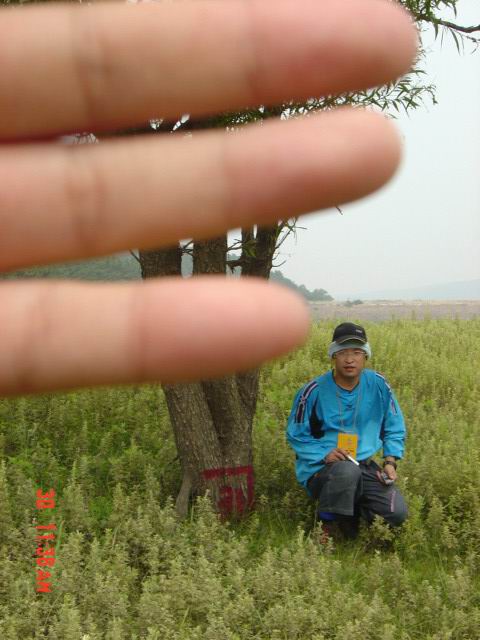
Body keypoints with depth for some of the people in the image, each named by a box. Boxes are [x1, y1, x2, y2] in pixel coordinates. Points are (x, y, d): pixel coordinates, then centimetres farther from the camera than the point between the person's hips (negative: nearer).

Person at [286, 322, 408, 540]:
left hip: (365, 466, 4)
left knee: (397, 513, -16)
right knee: (347, 470, -39)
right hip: (320, 469, -4)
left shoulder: (378, 385, -2)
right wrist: (325, 454, -19)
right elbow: (296, 435, -2)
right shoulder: (314, 391, -12)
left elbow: (394, 428, 11)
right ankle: (325, 522, -13)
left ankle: (354, 507, 15)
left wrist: (390, 462, -3)